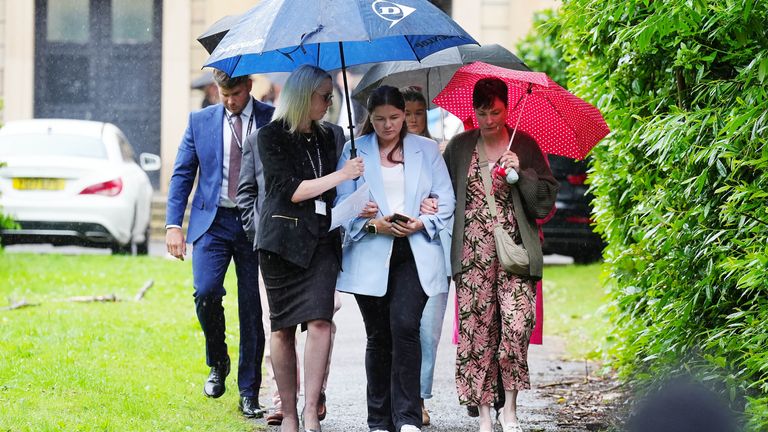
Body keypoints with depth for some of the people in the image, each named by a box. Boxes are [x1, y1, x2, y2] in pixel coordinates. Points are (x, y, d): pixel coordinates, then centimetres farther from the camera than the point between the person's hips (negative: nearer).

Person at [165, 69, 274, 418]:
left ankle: (248, 394, 9)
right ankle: (218, 363, 8)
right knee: (206, 292, -18)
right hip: (213, 220, 1)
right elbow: (182, 174, 9)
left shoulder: (273, 121, 1)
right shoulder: (200, 121, 7)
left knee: (252, 310, 0)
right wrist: (173, 224, -2)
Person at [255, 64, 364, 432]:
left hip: (321, 239, 4)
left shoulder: (325, 137, 17)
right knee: (283, 328, 2)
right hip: (283, 240, -4)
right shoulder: (271, 136, -2)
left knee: (320, 322, -13)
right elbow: (292, 190, -10)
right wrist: (341, 175, -8)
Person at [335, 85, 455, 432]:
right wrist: (375, 224, -12)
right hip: (371, 256, 1)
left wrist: (421, 224, -9)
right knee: (378, 336, 3)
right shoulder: (354, 151, 10)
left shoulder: (426, 150, 12)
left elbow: (446, 201, 9)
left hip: (416, 253, -1)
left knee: (404, 326, -17)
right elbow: (343, 205, 4)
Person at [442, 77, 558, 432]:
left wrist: (521, 173, -10)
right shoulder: (459, 147, 11)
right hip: (472, 253, 2)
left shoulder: (525, 146, 6)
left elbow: (545, 201, 4)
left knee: (517, 324, -16)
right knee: (476, 329, -2)